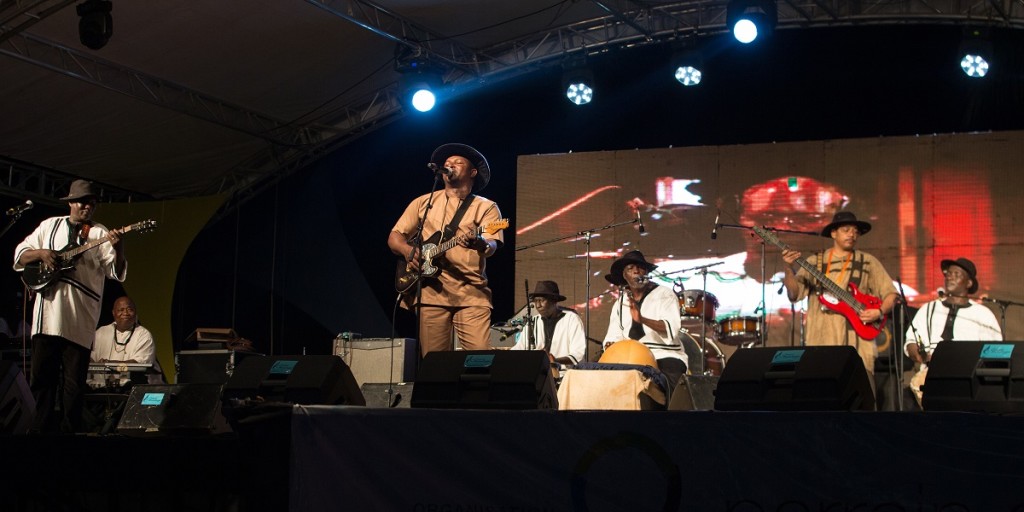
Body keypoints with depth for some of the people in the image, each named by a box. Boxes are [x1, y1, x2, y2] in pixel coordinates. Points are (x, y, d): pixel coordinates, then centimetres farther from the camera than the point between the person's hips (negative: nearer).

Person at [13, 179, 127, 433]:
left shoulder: (100, 234, 5)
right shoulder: (50, 226, 15)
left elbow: (116, 271, -6)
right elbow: (20, 254, 15)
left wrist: (118, 248, -27)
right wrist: (40, 253, -6)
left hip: (79, 319, -2)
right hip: (47, 315, 3)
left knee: (74, 382, -1)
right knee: (42, 377, 5)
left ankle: (69, 431, 6)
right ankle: (41, 428, 13)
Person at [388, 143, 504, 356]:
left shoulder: (486, 207, 11)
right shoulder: (424, 202, 19)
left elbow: (492, 246, -5)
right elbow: (394, 236, 17)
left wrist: (481, 244, -30)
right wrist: (407, 249, -6)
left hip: (471, 293, -2)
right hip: (431, 290, 2)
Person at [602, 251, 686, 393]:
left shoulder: (664, 294, 0)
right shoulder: (620, 303, 15)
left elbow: (671, 328, -16)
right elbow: (614, 337, 9)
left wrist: (642, 319, -33)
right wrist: (610, 347, -16)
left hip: (666, 356, -4)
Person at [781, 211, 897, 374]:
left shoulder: (868, 262, 13)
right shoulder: (815, 262, 12)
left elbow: (890, 294, 12)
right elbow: (795, 294, 4)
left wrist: (879, 312, -7)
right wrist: (789, 268, -12)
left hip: (857, 342, 0)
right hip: (821, 339, 0)